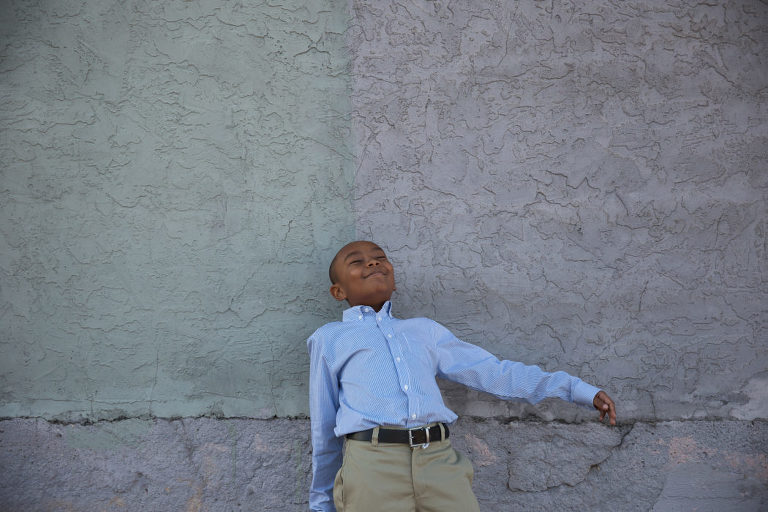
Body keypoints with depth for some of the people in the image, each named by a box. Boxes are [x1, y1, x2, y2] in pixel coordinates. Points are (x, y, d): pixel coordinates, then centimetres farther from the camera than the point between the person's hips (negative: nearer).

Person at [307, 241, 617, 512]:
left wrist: (576, 389, 15)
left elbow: (493, 373, 20)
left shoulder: (424, 330, 22)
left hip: (440, 463, 3)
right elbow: (324, 428, 19)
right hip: (372, 467, -2)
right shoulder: (328, 339, 15)